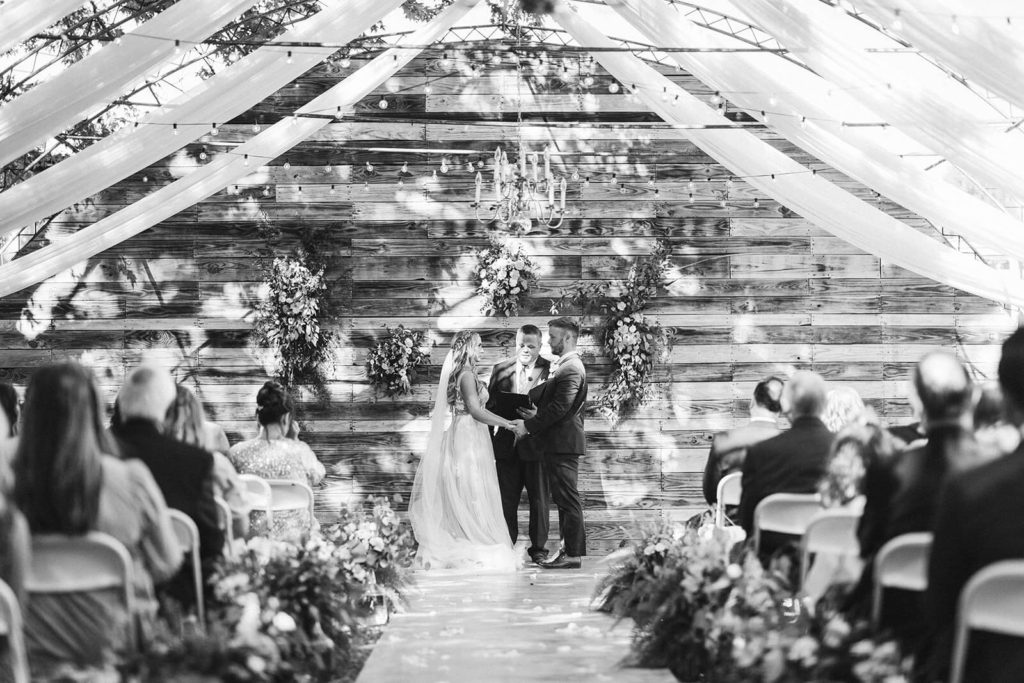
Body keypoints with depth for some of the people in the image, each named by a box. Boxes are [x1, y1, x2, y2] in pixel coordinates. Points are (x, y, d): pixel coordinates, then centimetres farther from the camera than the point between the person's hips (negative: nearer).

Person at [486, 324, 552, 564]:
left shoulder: (550, 370, -3)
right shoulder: (500, 369, 8)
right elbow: (490, 406, 10)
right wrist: (488, 442, 6)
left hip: (536, 445, -3)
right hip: (506, 445, 3)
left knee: (539, 500, 6)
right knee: (505, 500, 8)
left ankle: (538, 548, 16)